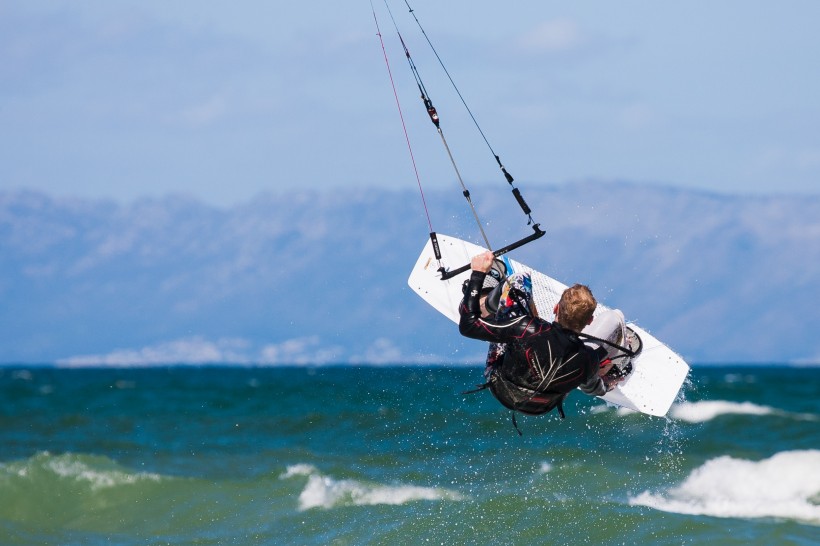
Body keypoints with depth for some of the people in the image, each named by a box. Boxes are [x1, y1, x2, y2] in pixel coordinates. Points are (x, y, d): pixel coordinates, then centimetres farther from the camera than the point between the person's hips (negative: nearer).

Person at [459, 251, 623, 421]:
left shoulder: (528, 328, -41)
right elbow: (591, 387, -4)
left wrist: (478, 274, -20)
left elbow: (468, 326, -30)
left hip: (502, 389, -1)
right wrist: (605, 385, 21)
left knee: (518, 281, -3)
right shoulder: (590, 360, -31)